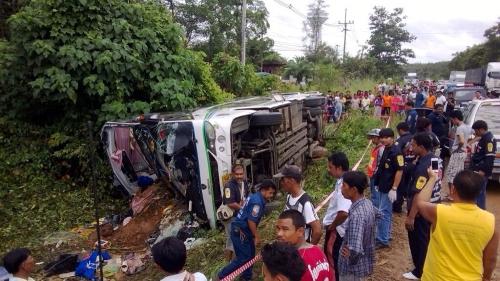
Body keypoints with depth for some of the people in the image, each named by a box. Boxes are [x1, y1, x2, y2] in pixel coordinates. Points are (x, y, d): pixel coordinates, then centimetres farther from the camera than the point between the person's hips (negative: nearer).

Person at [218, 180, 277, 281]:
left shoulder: (255, 197, 10)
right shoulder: (257, 202, -22)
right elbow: (251, 221, -23)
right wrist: (257, 236, -10)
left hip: (243, 231, 10)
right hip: (240, 232, -10)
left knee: (250, 256, 17)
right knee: (243, 258, -3)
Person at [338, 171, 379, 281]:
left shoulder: (356, 215, -33)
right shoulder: (368, 203, -5)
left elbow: (355, 250, -41)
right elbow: (376, 213, 20)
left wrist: (349, 258, -20)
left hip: (354, 268, -8)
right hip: (366, 263, 8)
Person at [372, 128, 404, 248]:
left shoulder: (396, 152, -17)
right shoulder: (385, 150, 9)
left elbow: (399, 171, -20)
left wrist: (394, 189, -22)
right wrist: (378, 183, 18)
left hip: (389, 188, -9)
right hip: (383, 187, 9)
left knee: (383, 213, -4)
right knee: (386, 212, 18)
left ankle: (383, 240, 5)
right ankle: (386, 235, 31)